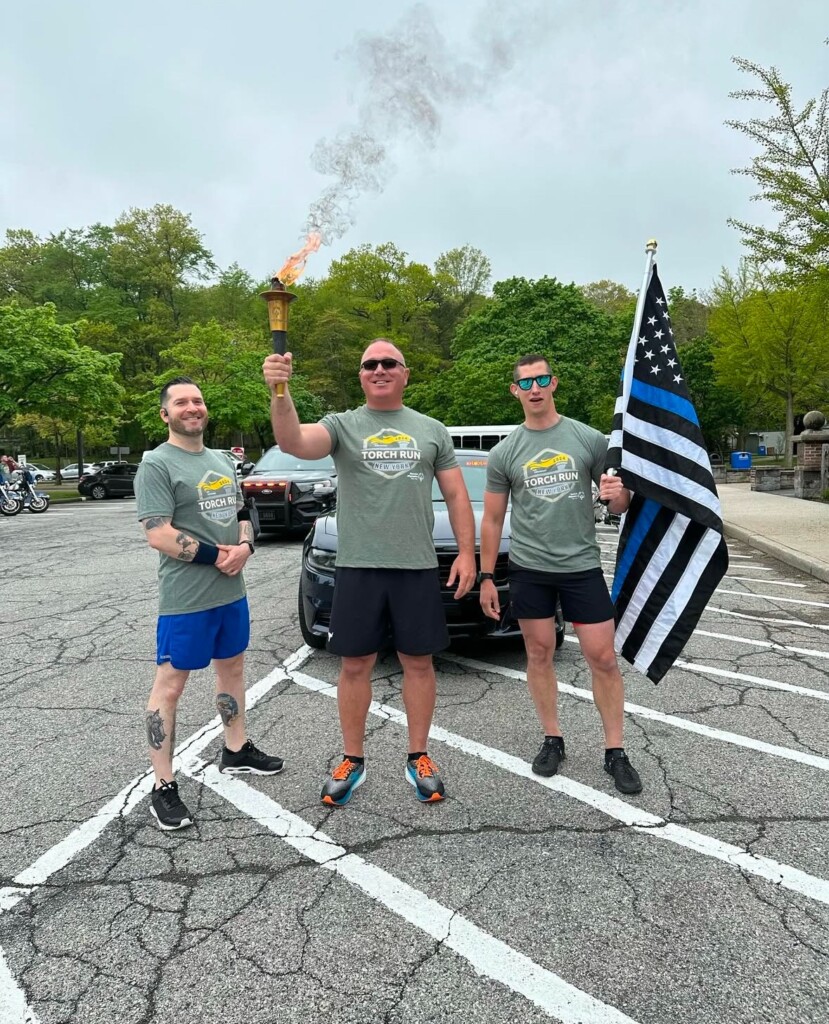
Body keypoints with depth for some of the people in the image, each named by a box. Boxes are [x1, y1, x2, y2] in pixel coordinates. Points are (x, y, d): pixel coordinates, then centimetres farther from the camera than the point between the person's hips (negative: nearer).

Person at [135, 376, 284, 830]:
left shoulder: (220, 460, 12)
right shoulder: (157, 464, -11)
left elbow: (241, 514, 16)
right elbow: (158, 535, -19)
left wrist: (245, 547, -6)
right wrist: (217, 556, -18)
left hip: (231, 590, 8)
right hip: (186, 598, -8)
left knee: (232, 666, 19)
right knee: (170, 684, 0)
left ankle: (236, 751, 37)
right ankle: (163, 787, 10)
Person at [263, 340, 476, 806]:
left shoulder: (432, 430, 9)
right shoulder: (343, 425, 2)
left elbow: (457, 495, 9)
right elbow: (294, 442, -18)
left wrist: (467, 552, 0)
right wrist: (280, 392, -36)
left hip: (418, 567, 1)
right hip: (358, 567, -1)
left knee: (419, 663, 9)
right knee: (355, 665, 8)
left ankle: (419, 758, 26)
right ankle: (353, 761, 25)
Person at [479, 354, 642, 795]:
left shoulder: (589, 439, 1)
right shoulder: (504, 452, 3)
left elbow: (617, 506, 7)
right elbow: (492, 519, 8)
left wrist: (619, 496, -18)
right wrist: (486, 577, 5)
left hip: (581, 565, -1)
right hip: (528, 568, 1)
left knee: (603, 658, 1)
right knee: (539, 654, 9)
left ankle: (615, 751, 15)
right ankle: (552, 739, 25)